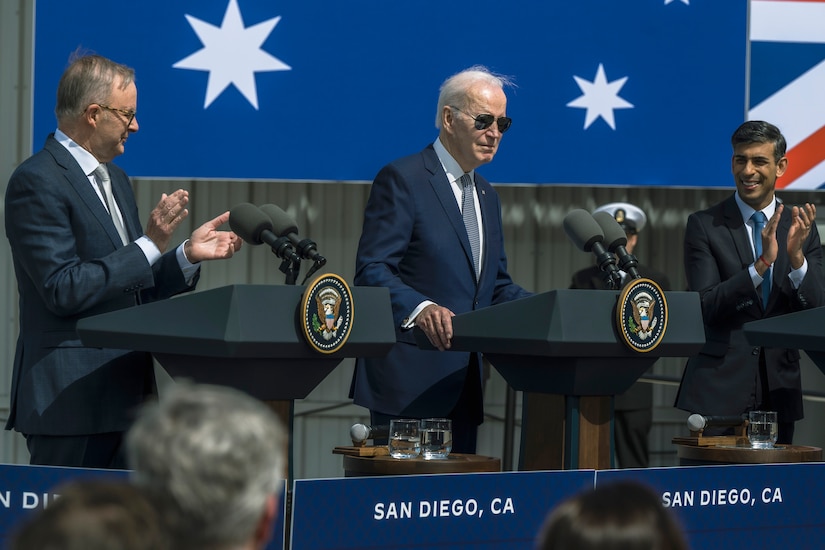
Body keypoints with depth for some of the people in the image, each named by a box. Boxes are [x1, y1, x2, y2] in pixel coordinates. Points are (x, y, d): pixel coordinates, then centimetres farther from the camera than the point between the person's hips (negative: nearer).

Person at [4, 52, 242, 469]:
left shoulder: (115, 181, 19)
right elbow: (63, 289, -18)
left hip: (128, 395, 9)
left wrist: (188, 255, 6)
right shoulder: (37, 182, -10)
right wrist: (150, 245, -17)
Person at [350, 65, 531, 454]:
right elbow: (371, 271, -15)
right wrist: (419, 308, -33)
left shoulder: (486, 196, 20)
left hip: (463, 385, 8)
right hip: (410, 380, -8)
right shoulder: (402, 179, -6)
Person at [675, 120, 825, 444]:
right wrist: (761, 264, -23)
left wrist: (796, 256, -17)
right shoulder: (703, 226, -2)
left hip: (779, 389, 3)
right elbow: (706, 308, -12)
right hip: (720, 388, -3)